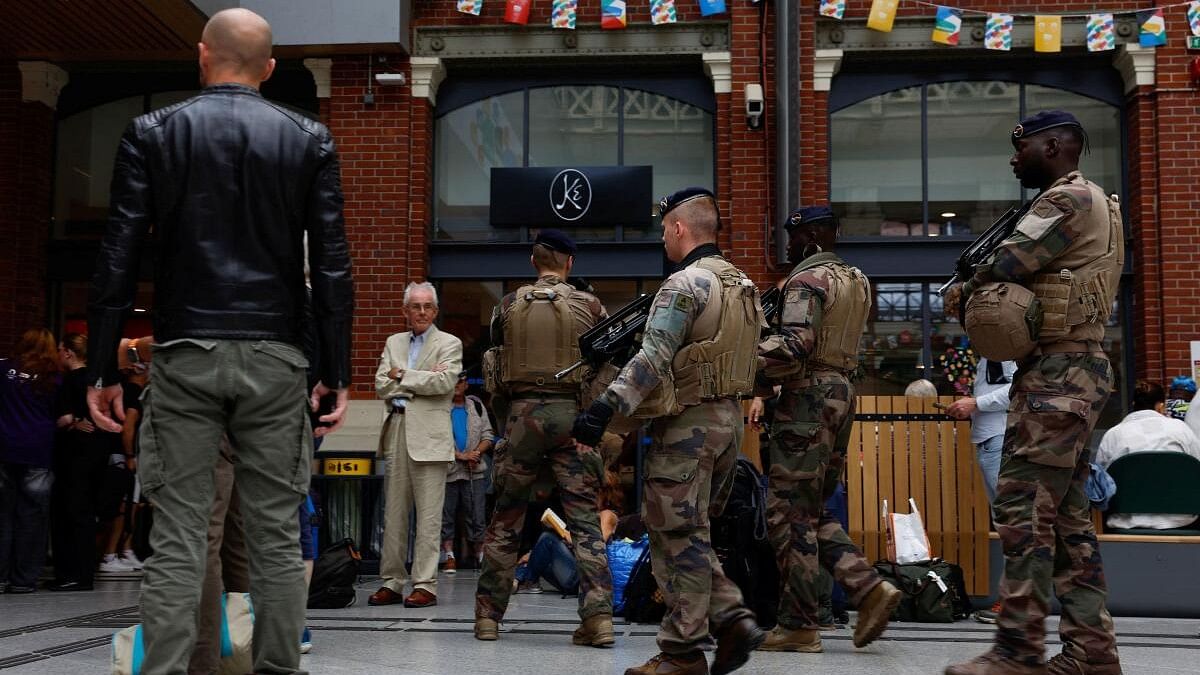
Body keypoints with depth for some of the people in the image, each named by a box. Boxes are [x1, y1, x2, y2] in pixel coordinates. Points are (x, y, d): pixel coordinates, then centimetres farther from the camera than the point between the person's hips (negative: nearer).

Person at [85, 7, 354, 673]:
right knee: (277, 537, 6)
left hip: (184, 356, 0)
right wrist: (337, 373, 5)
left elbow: (117, 260, -1)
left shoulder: (151, 134, 3)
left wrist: (102, 369, 3)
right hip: (274, 359, 0)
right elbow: (332, 266, 1)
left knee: (176, 540, 2)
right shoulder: (310, 140, 4)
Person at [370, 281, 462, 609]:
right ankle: (392, 582, 12)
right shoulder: (394, 343, 18)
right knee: (394, 513, 6)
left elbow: (444, 382, -12)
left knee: (428, 516, -5)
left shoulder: (449, 344, 5)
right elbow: (381, 386, 6)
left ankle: (425, 585, -2)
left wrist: (402, 376, -4)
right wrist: (422, 380, -5)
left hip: (428, 437, -5)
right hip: (396, 434, 5)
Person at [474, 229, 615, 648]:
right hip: (574, 413, 0)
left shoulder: (508, 307, 4)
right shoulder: (589, 306, 2)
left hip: (523, 412, 1)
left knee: (506, 519, 10)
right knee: (585, 519, 2)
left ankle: (488, 616, 14)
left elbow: (496, 362, 12)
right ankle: (598, 616, -6)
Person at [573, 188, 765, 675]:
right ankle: (733, 621, 8)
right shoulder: (743, 284, 14)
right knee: (693, 533, 18)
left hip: (688, 424, -9)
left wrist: (606, 407, -26)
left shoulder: (685, 284, -14)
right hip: (730, 417, 9)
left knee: (678, 537, -2)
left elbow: (653, 360, -24)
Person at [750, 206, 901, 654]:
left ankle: (798, 626, 0)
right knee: (814, 512, 16)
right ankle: (869, 588, 4)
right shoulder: (857, 281, 19)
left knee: (791, 515, -3)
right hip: (842, 393, 9)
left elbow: (794, 344, -23)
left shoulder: (807, 280, -9)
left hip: (808, 398, -9)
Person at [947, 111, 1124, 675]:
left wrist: (972, 291, 6)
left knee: (1022, 507, -12)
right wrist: (987, 293, 1)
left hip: (1058, 374, -11)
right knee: (1064, 514, 10)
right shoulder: (1086, 204, 23)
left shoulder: (1070, 198, -10)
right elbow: (1027, 274, 19)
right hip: (1068, 374, 11)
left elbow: (1000, 268, -15)